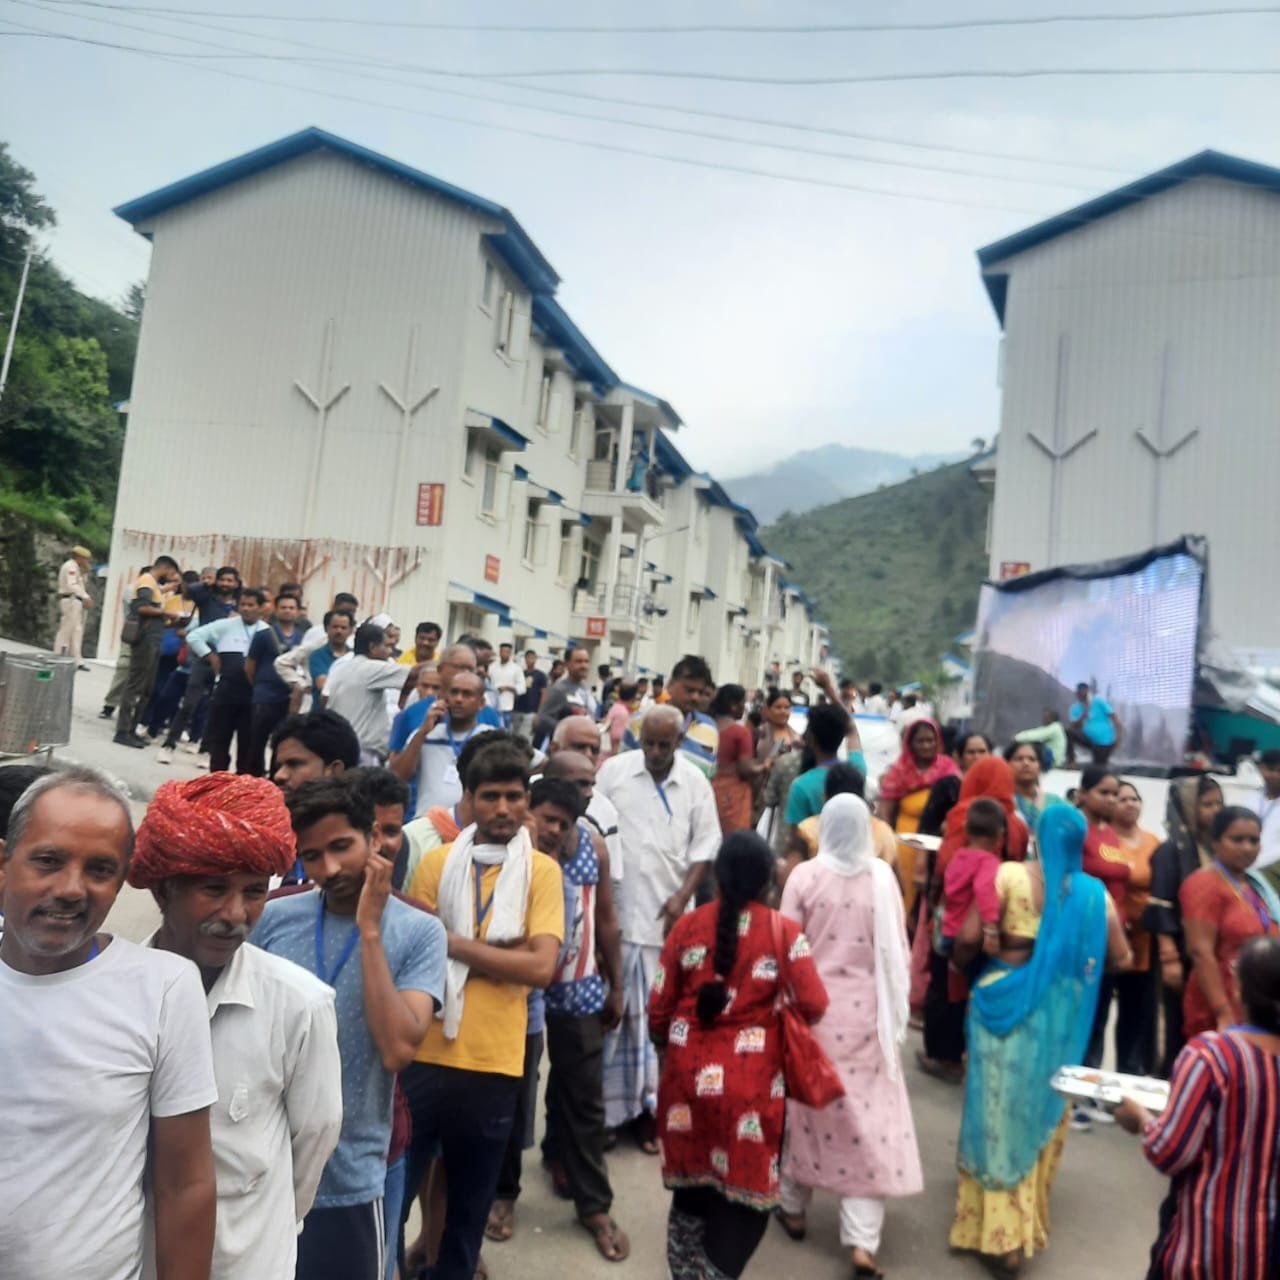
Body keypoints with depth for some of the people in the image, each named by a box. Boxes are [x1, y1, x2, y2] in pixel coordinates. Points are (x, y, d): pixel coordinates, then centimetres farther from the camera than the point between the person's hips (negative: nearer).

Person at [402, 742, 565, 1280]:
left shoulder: (542, 870, -3)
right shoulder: (437, 861, 1)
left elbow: (540, 967, -12)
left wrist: (454, 943, -13)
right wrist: (500, 953, -15)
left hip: (494, 1063, 0)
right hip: (425, 1053, 0)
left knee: (470, 1208, 17)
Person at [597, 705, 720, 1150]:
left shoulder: (695, 782, 2)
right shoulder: (613, 771, -1)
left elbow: (704, 846, 5)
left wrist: (682, 897, -5)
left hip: (667, 913, 1)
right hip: (615, 908, -1)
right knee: (614, 1007, 3)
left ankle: (648, 1102, 19)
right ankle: (611, 1106, 16)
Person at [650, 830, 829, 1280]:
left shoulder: (687, 926, -1)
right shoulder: (783, 930, -8)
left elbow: (659, 1009, 2)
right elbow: (813, 1005, -13)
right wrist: (778, 1015, 8)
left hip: (689, 1074, 3)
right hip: (750, 1081, -3)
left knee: (692, 1182, 21)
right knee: (747, 1191, 13)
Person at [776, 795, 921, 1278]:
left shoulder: (804, 876, -10)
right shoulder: (883, 877, -7)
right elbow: (897, 951, 0)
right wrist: (894, 1005, 15)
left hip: (813, 1008, 0)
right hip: (866, 1012, 0)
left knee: (805, 1105, 17)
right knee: (869, 1116, 7)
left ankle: (794, 1208, 32)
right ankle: (862, 1240, 6)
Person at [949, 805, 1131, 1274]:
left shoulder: (1009, 875, -13)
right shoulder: (1094, 892, -3)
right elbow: (1120, 958, 5)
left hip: (1005, 1002, -3)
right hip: (1059, 1013, 3)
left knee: (999, 1113, 7)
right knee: (1042, 1112, 19)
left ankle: (999, 1229, 14)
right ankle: (1024, 1223, 36)